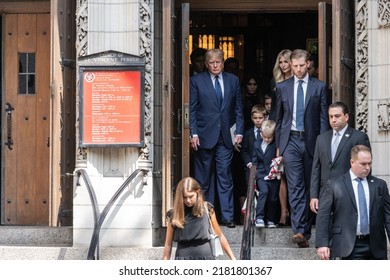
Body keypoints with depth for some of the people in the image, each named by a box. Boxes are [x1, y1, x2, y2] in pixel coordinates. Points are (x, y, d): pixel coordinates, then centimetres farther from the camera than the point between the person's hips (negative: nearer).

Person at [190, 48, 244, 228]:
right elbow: (192, 109, 0)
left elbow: (238, 109, 11)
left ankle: (227, 216, 2)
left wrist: (239, 132, 2)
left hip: (225, 136, 2)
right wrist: (193, 133, -7)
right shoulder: (197, 81, 2)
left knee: (225, 177, -1)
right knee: (204, 178, 4)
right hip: (204, 136, -1)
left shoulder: (233, 81, 10)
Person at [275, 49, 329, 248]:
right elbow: (279, 118, 14)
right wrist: (278, 145, 11)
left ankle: (306, 231, 15)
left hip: (311, 142, 0)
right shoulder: (282, 87, 8)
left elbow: (323, 118, 3)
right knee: (295, 187, -11)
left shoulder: (319, 87, 3)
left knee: (309, 187, 6)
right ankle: (299, 231, -19)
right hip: (291, 141, 0)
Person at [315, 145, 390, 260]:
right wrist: (322, 244, -11)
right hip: (349, 247, -4)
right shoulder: (334, 185, 0)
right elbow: (323, 216, -3)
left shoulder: (380, 185, 10)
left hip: (375, 247, 4)